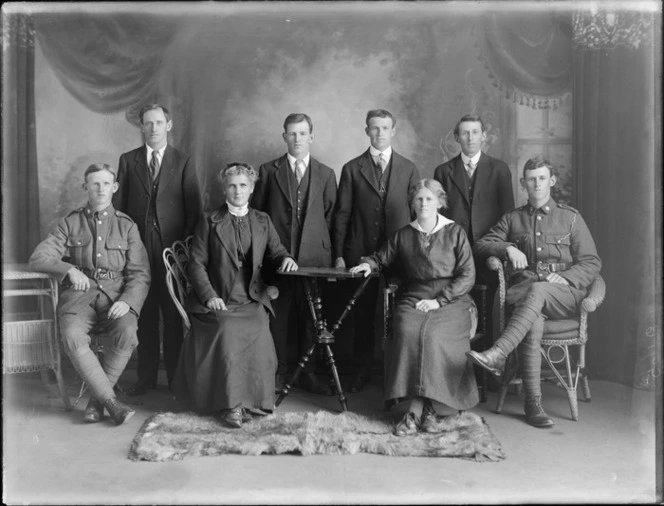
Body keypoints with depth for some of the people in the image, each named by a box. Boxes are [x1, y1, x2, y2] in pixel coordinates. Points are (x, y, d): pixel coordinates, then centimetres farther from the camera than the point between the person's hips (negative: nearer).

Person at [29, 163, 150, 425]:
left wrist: (127, 301, -15)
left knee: (127, 333, -31)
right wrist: (69, 269, -12)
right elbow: (38, 258, 6)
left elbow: (140, 274, 4)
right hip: (79, 293, 0)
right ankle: (111, 401, -21)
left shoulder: (127, 226, 11)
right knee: (72, 338, -31)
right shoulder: (70, 223, 13)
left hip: (116, 294, 0)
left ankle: (96, 399, -12)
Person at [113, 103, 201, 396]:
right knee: (144, 314, 6)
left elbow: (193, 207, 2)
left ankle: (176, 376, 12)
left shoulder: (183, 163, 5)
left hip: (172, 247, -1)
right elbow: (119, 203, 8)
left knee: (173, 315, 2)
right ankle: (146, 376, 16)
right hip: (138, 246, 2)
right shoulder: (128, 161, 10)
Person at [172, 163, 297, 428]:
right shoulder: (209, 222, 9)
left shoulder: (263, 221, 17)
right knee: (228, 330, -30)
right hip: (219, 301, -1)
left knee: (258, 330, -28)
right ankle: (231, 404, -21)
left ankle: (252, 399, -14)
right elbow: (196, 264, 3)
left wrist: (286, 258, -8)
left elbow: (276, 251, 18)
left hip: (252, 301, 2)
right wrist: (209, 295, -11)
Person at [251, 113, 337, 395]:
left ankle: (308, 374, 15)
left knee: (311, 317, 3)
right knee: (278, 316, 1)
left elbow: (330, 216, 11)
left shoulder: (326, 175, 11)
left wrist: (328, 251, 4)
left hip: (314, 256, 1)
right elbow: (257, 213, 9)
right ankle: (278, 374, 13)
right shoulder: (268, 171, 8)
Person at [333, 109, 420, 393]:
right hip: (361, 253, 0)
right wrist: (339, 255, -1)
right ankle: (362, 371, 18)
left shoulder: (409, 169, 9)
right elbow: (342, 214, 4)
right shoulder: (352, 169, 6)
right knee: (363, 315, 6)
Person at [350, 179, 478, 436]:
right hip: (413, 299, 2)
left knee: (432, 334, -32)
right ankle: (425, 408, -24)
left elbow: (467, 276, 1)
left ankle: (415, 412, -22)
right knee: (406, 332, -30)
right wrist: (369, 263, 5)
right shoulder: (403, 235, 15)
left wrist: (438, 300, -10)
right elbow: (382, 257, 29)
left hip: (450, 301, -2)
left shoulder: (455, 233, 6)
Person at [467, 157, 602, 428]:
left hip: (563, 295, -1)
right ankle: (533, 403, -35)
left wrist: (564, 278, -10)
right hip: (522, 292, 1)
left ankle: (497, 354, -48)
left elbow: (591, 263, 9)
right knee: (533, 319, -34)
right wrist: (507, 248, -9)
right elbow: (480, 246, 11)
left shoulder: (570, 217, 14)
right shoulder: (512, 219, 19)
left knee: (537, 290, -37)